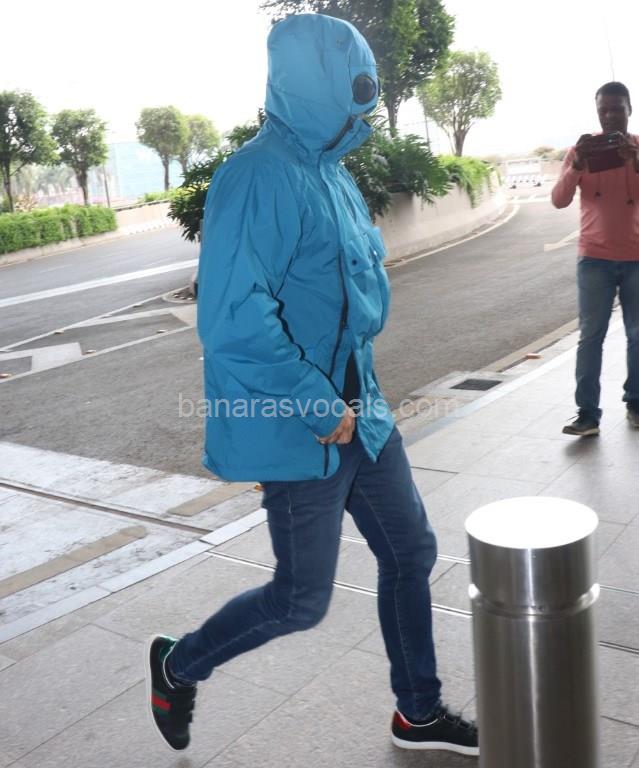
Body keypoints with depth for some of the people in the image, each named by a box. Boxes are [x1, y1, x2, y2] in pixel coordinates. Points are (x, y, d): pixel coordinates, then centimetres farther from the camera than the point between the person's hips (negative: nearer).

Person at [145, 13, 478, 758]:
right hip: (298, 429, -9)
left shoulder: (332, 171, 8)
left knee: (410, 552, 16)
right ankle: (177, 665, 33)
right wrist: (321, 408, -20)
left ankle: (420, 713, 36)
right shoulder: (260, 176, -21)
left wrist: (354, 386, 7)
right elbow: (232, 322, -28)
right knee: (301, 600, 6)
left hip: (357, 413, 9)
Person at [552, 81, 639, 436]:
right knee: (590, 336, -4)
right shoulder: (581, 150, 4)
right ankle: (587, 413, -4)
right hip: (595, 259, -1)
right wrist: (577, 165, -20)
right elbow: (559, 200, -5)